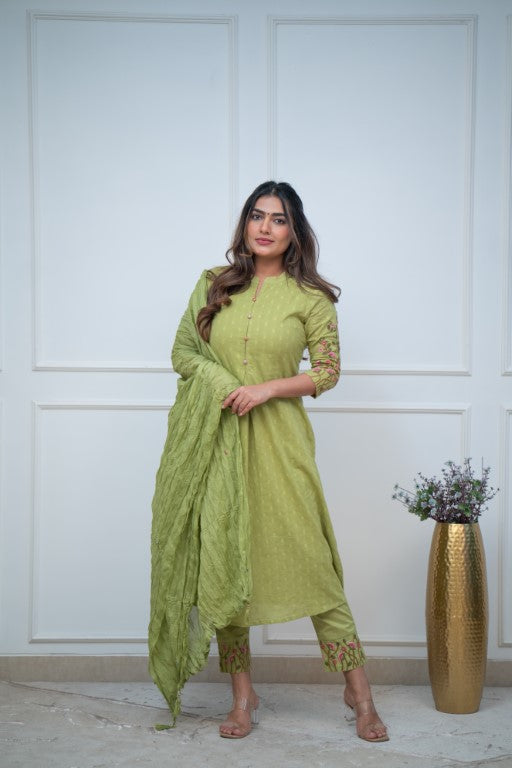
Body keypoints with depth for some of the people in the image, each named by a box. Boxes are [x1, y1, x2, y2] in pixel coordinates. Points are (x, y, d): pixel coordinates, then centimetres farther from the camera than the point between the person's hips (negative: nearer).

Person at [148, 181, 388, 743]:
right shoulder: (214, 284, 10)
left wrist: (266, 388, -13)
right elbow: (182, 349, 13)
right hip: (216, 439, 3)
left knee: (308, 559, -5)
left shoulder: (309, 297, 2)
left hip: (278, 439, -3)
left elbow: (328, 370, 0)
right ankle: (242, 697, 17)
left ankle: (358, 693, 7)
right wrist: (222, 386, -5)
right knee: (221, 564, 4)